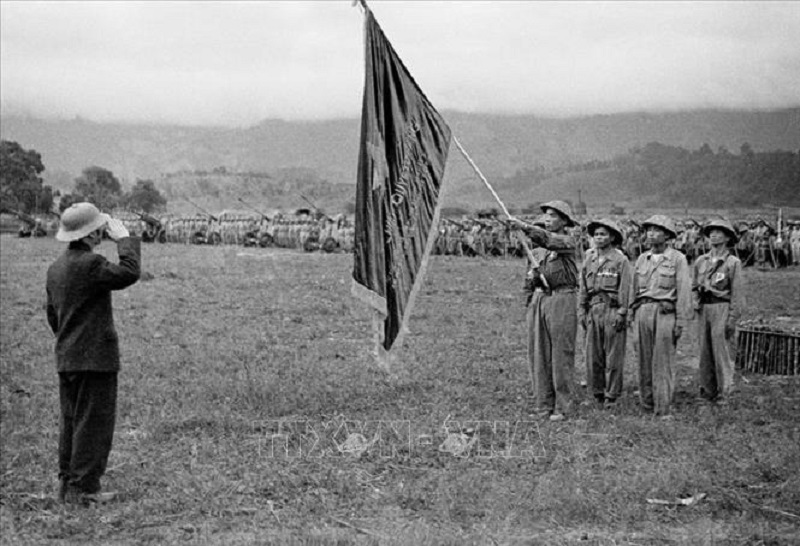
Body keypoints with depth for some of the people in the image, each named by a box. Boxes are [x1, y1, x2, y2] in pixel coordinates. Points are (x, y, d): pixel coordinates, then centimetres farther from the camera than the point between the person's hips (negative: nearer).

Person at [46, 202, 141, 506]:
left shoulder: (56, 267, 13)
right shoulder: (89, 264, -17)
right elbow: (128, 273, -26)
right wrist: (124, 238, -14)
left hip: (66, 359, 9)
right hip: (95, 358, -9)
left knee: (71, 422, 14)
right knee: (93, 423, -3)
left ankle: (67, 483, 19)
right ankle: (83, 487, -1)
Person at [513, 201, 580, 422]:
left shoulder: (568, 241, -5)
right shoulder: (538, 247, 15)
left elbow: (548, 240, -26)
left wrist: (525, 227, -38)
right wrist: (532, 276, 3)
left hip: (561, 298, -7)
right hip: (539, 298, 7)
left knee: (561, 355, -4)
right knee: (538, 354, 5)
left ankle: (562, 406, 2)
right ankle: (543, 404, 12)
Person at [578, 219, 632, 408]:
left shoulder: (620, 260, -1)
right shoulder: (589, 260, 14)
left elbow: (625, 289, -5)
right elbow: (582, 288, 16)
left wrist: (621, 313, -11)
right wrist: (581, 311, 9)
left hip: (612, 310, -5)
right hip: (593, 309, 5)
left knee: (613, 356, -1)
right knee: (593, 355, 5)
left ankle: (611, 396, 5)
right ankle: (597, 393, 14)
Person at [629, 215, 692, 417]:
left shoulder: (677, 259, 0)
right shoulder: (642, 259, 14)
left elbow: (684, 292, -3)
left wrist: (681, 322, -9)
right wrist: (631, 316, 12)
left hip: (665, 312, -5)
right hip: (643, 311, 5)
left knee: (663, 362, -5)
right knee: (644, 361, 5)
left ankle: (663, 408, -1)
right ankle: (646, 404, 13)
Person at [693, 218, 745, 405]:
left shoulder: (733, 262, -3)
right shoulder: (701, 261, 11)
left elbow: (737, 293, -6)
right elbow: (694, 286, 19)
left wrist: (732, 319, -11)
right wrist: (697, 303, 4)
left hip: (722, 308, -5)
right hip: (703, 309, 5)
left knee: (721, 350, -5)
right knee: (704, 350, 7)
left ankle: (724, 392, 3)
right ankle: (707, 389, 16)